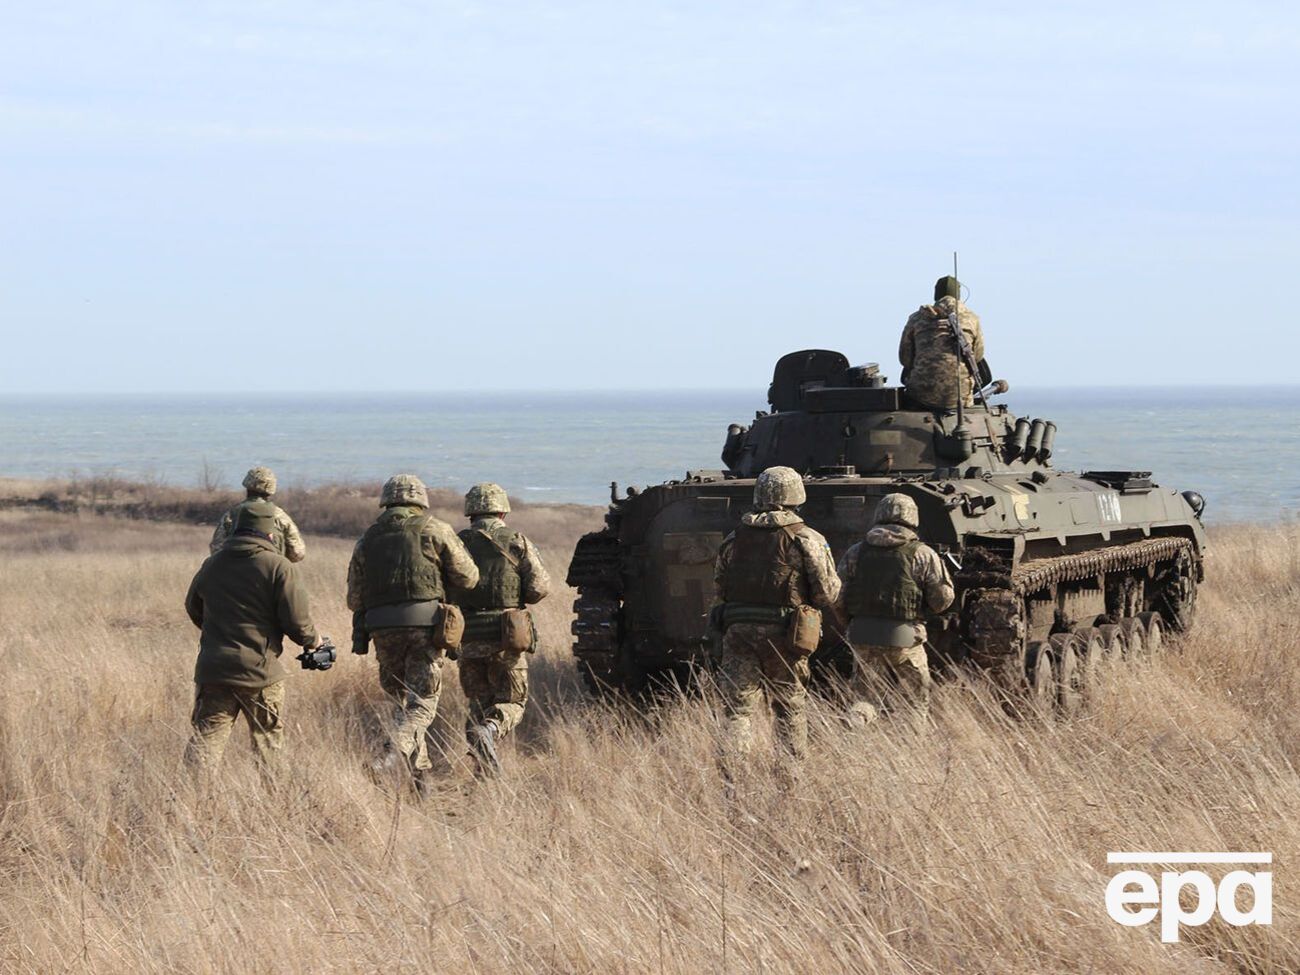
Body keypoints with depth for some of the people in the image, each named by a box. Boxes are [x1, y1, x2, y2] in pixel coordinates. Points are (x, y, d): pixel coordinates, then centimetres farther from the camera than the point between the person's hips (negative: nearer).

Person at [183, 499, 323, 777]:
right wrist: (313, 641, 10)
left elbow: (193, 608, 24)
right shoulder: (278, 567, -8)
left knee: (207, 737, 3)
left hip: (213, 670, 3)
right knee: (268, 741, 12)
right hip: (260, 670, -3)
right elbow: (297, 620, -11)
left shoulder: (211, 565, 9)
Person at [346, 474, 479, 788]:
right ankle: (395, 750, -29)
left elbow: (354, 599, 14)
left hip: (383, 630, 3)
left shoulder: (368, 539, 15)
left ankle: (420, 772, 15)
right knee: (421, 703, -3)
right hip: (425, 625, -3)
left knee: (401, 699, 17)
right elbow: (468, 578, 6)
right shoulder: (434, 530, 5)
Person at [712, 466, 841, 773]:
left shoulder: (734, 538, 7)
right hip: (783, 635, -2)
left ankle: (730, 765, -14)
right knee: (791, 710, 11)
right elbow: (828, 594, -4)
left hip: (738, 632, 2)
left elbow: (719, 589, 12)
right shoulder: (807, 540, -4)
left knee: (739, 708, 2)